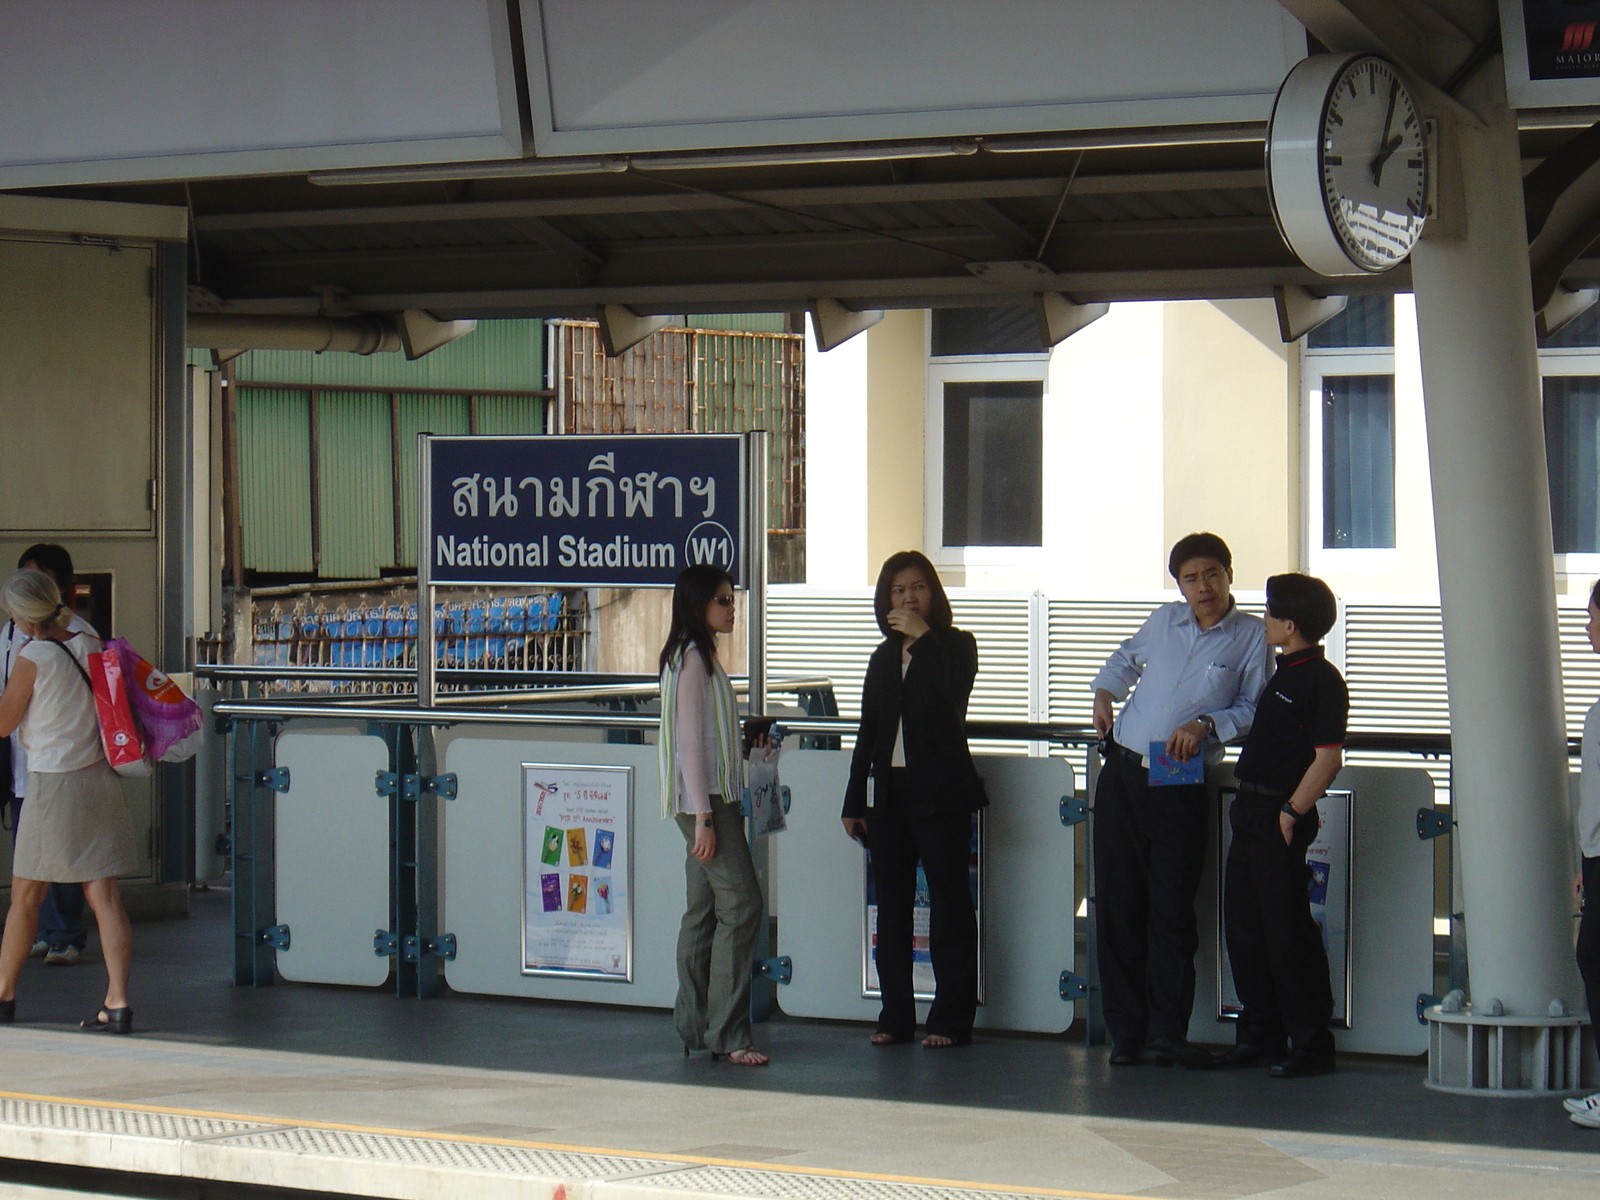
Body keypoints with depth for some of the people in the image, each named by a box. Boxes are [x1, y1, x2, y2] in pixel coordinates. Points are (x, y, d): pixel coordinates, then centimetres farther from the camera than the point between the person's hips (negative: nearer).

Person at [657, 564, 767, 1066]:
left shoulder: (699, 657, 18)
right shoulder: (691, 659, -12)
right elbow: (690, 742, -17)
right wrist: (703, 818, -20)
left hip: (714, 800, 10)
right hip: (704, 800, -10)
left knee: (705, 910, 9)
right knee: (741, 902, -13)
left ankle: (695, 1025, 11)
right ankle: (727, 1033, -13)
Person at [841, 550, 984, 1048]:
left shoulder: (955, 646, 0)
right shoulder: (883, 658, 15)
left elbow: (949, 703, -21)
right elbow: (867, 732, 17)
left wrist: (922, 637, -18)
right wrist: (854, 801, 12)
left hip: (939, 793, -6)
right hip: (888, 792, 6)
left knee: (949, 902, -3)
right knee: (891, 905, 7)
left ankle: (952, 1018, 0)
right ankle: (896, 1015, 12)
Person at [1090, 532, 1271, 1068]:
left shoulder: (1252, 637, 0)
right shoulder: (1164, 621, 12)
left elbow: (1254, 710, 0)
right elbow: (1123, 660, 30)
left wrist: (1205, 724, -14)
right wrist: (1104, 693, 13)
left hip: (1182, 789, -3)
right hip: (1123, 775, 3)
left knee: (1172, 912, -4)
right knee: (1118, 905, 1)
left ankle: (1165, 1034, 0)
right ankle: (1126, 1033, 6)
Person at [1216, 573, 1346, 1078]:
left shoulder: (1321, 680, -14)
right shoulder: (1284, 672, 15)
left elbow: (1328, 757, -19)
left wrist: (1292, 812, -19)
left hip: (1282, 815, -10)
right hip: (1250, 809, 10)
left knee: (1287, 930, -6)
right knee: (1243, 925, 12)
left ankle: (1310, 1042, 0)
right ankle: (1259, 1035, 21)